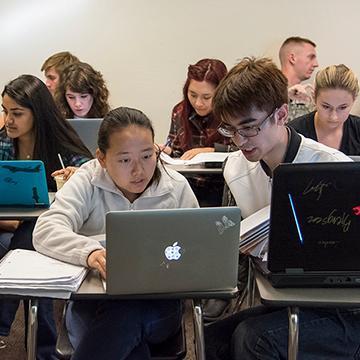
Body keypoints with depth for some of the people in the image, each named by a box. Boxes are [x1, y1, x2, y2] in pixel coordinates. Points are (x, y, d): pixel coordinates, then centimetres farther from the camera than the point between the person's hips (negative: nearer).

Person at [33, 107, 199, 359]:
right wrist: (89, 251, -36)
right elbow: (46, 230, -15)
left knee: (127, 312, -32)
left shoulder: (177, 187, 4)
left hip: (159, 303, 1)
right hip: (93, 299, -1)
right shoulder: (87, 182, -1)